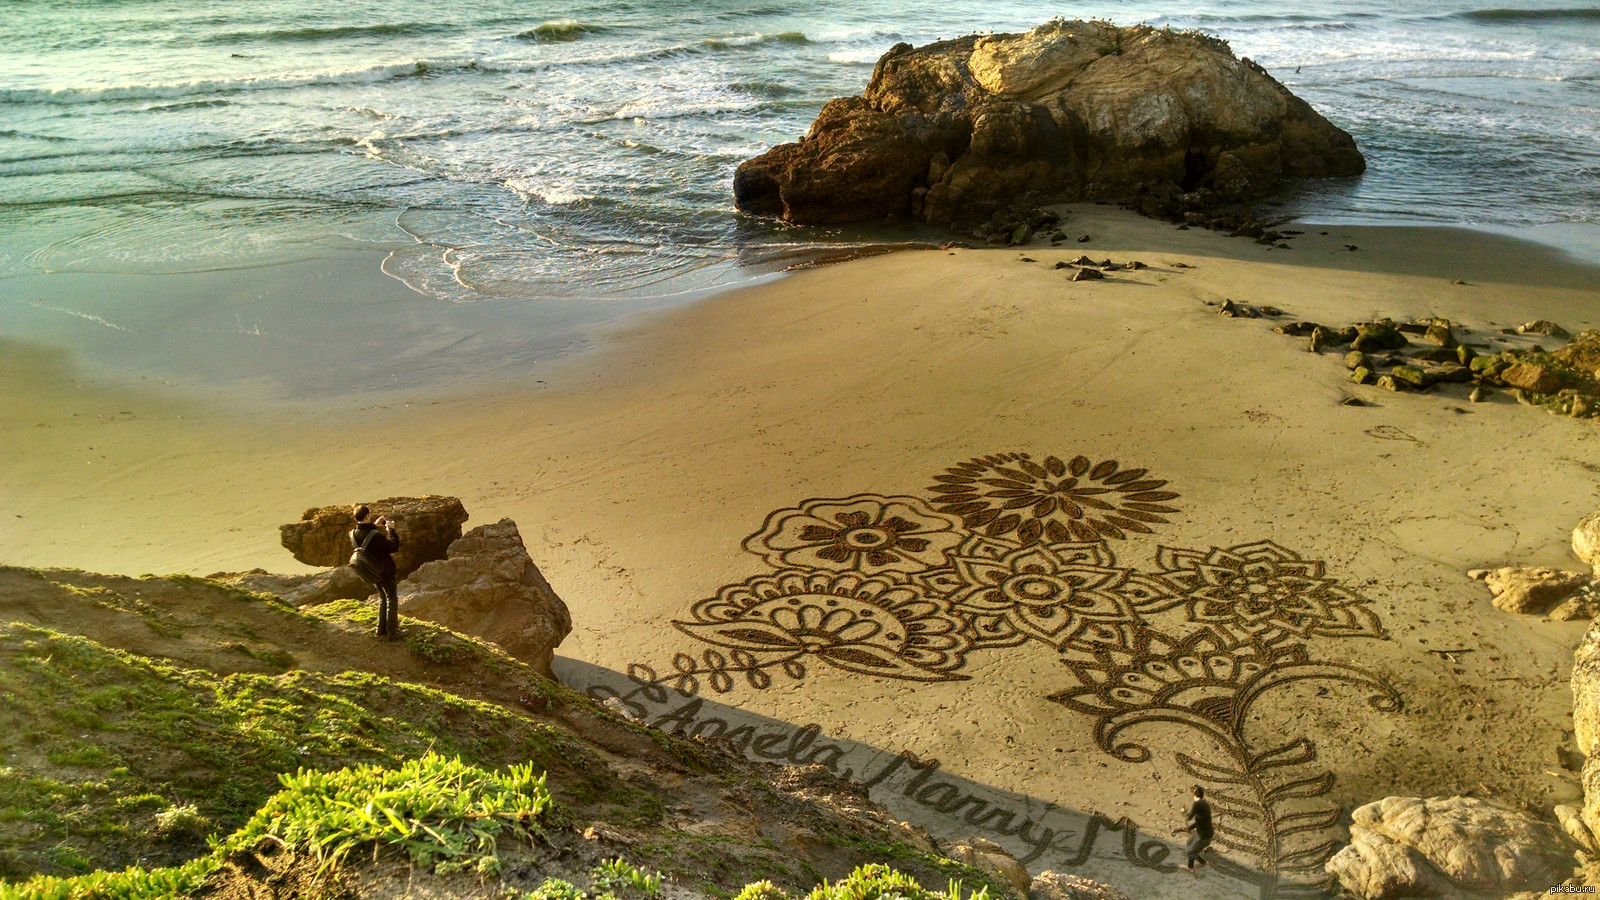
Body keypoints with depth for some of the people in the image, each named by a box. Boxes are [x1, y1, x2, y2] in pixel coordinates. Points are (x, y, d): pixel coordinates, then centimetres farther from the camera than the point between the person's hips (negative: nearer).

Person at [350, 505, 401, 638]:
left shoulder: (353, 534, -9)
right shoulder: (376, 536, -32)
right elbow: (394, 546, -22)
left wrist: (374, 526, 11)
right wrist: (391, 530, -13)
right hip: (385, 571, -7)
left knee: (383, 598, 23)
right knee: (392, 599, 8)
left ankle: (381, 629, 27)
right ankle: (392, 631, 13)